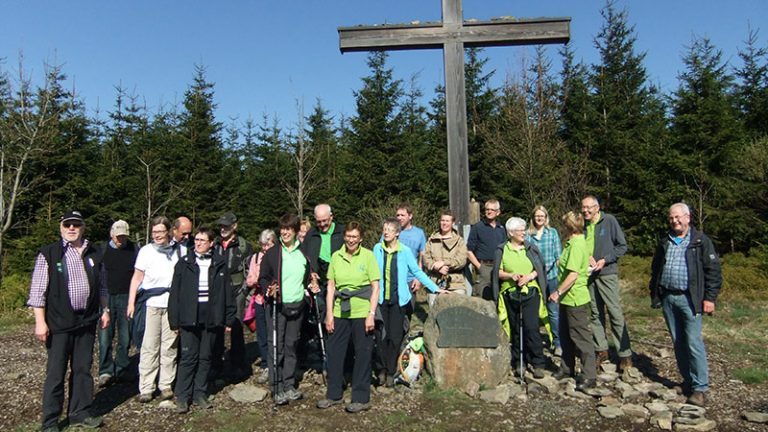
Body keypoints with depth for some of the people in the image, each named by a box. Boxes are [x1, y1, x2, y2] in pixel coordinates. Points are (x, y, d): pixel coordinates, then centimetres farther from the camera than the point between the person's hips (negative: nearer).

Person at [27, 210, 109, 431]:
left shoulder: (93, 254, 9)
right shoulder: (48, 254, -5)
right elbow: (38, 290, -7)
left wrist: (105, 310, 12)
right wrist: (40, 322, -11)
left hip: (87, 321, 4)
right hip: (59, 323, -4)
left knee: (83, 369, 12)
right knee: (56, 373, 4)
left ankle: (80, 413, 25)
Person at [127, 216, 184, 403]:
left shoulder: (181, 251, 4)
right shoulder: (146, 251, 4)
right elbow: (137, 278, 7)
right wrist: (131, 303, 1)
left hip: (173, 304, 0)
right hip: (151, 304, 0)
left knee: (169, 346, 5)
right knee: (149, 347, 2)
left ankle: (166, 385, 16)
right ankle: (146, 388, 10)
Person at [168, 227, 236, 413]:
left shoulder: (220, 264, 4)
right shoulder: (184, 263, 2)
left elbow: (227, 292, 7)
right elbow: (175, 293, 2)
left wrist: (229, 318, 4)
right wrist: (174, 320, -3)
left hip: (210, 318, 1)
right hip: (189, 317, -1)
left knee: (205, 357, 10)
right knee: (188, 357, 1)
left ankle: (200, 393, 22)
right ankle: (182, 396, 14)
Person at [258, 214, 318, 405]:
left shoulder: (303, 253, 9)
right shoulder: (272, 253, -1)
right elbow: (262, 278, 0)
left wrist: (310, 286, 2)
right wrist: (268, 290, -19)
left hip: (297, 306, 3)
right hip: (277, 306, -3)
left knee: (292, 346, 11)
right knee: (276, 347, -2)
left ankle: (289, 385, 21)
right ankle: (278, 389, 7)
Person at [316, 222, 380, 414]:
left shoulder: (368, 256, -5)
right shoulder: (336, 256, 4)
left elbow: (375, 287, -5)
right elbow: (331, 286, 8)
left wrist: (371, 314, -11)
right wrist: (329, 313, 2)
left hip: (362, 313, -3)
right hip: (340, 312, 3)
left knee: (362, 355, 5)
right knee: (334, 352, 9)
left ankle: (361, 398, 19)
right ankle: (334, 394, 26)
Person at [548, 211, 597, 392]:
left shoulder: (576, 245, -19)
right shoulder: (573, 243, 11)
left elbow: (573, 274, -26)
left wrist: (558, 292, -22)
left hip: (576, 299, -10)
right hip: (567, 298, 10)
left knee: (581, 337, -1)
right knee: (565, 335, 18)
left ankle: (589, 376, 8)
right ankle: (567, 368, 31)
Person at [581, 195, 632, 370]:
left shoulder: (609, 220, -6)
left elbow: (622, 246, -4)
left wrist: (605, 260, -14)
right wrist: (586, 257, -4)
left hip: (607, 274, -4)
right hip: (588, 275, 4)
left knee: (616, 314, -4)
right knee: (595, 314, 10)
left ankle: (625, 354, 5)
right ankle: (601, 350, 21)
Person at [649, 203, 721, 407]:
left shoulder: (701, 241, -1)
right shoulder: (664, 242, 14)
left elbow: (713, 270, -4)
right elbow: (655, 269, 20)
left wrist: (710, 297, -9)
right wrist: (654, 294, 16)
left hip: (689, 298, -5)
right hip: (668, 298, 5)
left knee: (694, 342, -6)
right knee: (678, 342, 10)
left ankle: (700, 388, 2)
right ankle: (688, 381, 22)